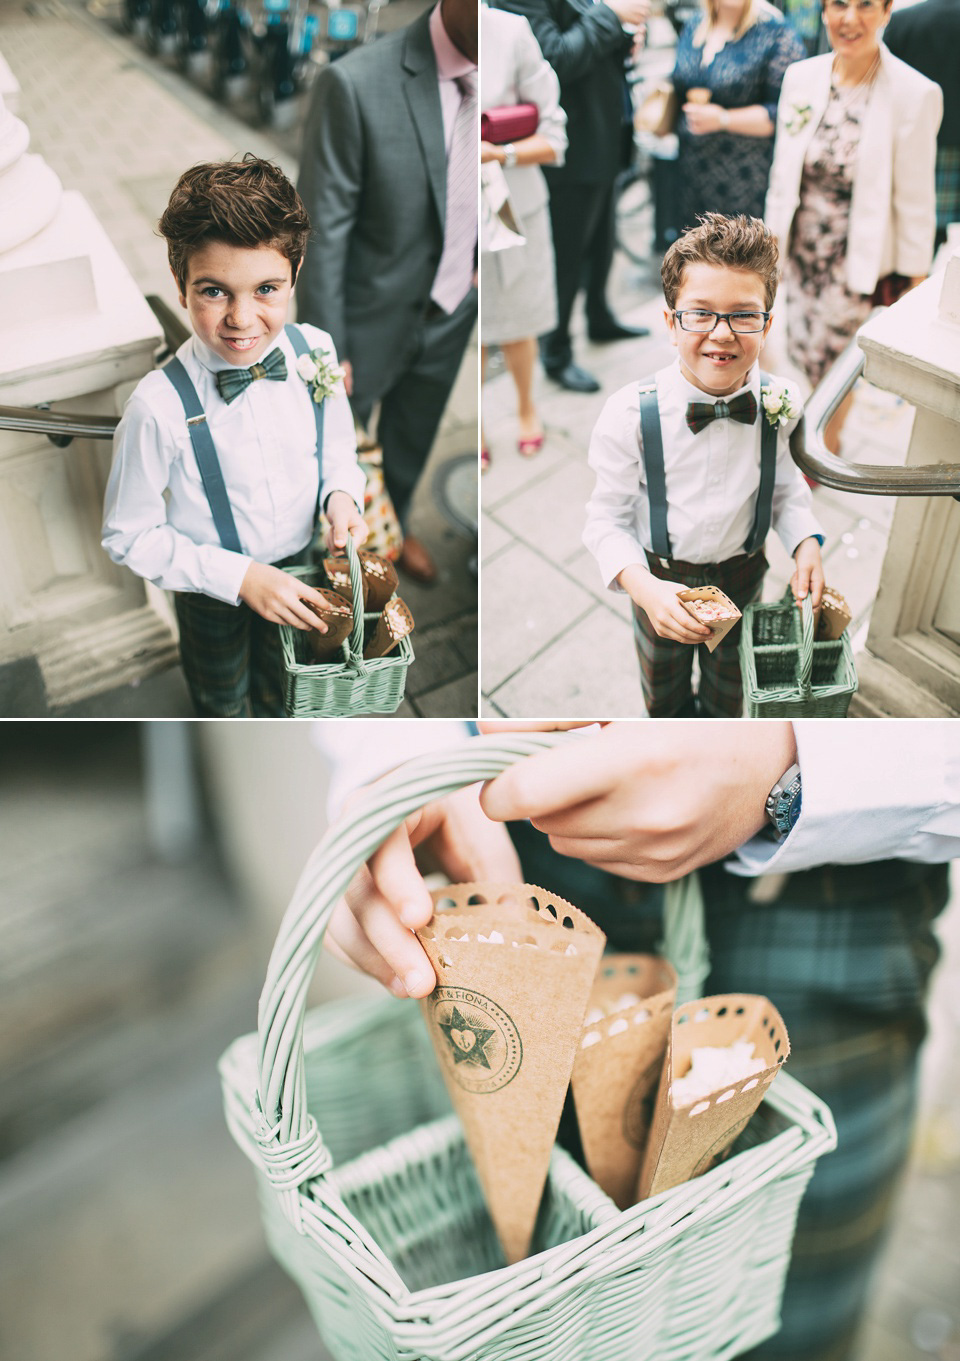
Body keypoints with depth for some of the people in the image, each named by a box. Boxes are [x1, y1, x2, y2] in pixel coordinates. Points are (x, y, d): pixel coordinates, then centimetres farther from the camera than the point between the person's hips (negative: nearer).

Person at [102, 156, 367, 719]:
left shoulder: (316, 352, -19)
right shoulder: (160, 407, -31)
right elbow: (129, 535, -21)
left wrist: (342, 495, -21)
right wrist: (239, 576, -27)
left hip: (297, 563, 3)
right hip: (211, 583, -3)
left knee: (281, 674, 32)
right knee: (223, 694, 28)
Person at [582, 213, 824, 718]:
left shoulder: (779, 403, -19)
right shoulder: (630, 415, -28)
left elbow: (786, 489, -2)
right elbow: (608, 518, -20)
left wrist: (807, 544, -19)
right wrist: (643, 588, -35)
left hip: (743, 574, 2)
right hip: (661, 578, -2)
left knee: (731, 674, 30)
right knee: (662, 682, 27)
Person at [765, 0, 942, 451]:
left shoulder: (914, 94, -14)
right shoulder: (800, 76, -2)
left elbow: (915, 200, -11)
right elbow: (783, 169, 8)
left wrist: (914, 281, -8)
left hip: (860, 258, -4)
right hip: (801, 249, 4)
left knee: (828, 363, 2)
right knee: (800, 351, 11)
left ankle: (825, 448, 29)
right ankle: (827, 437, 38)